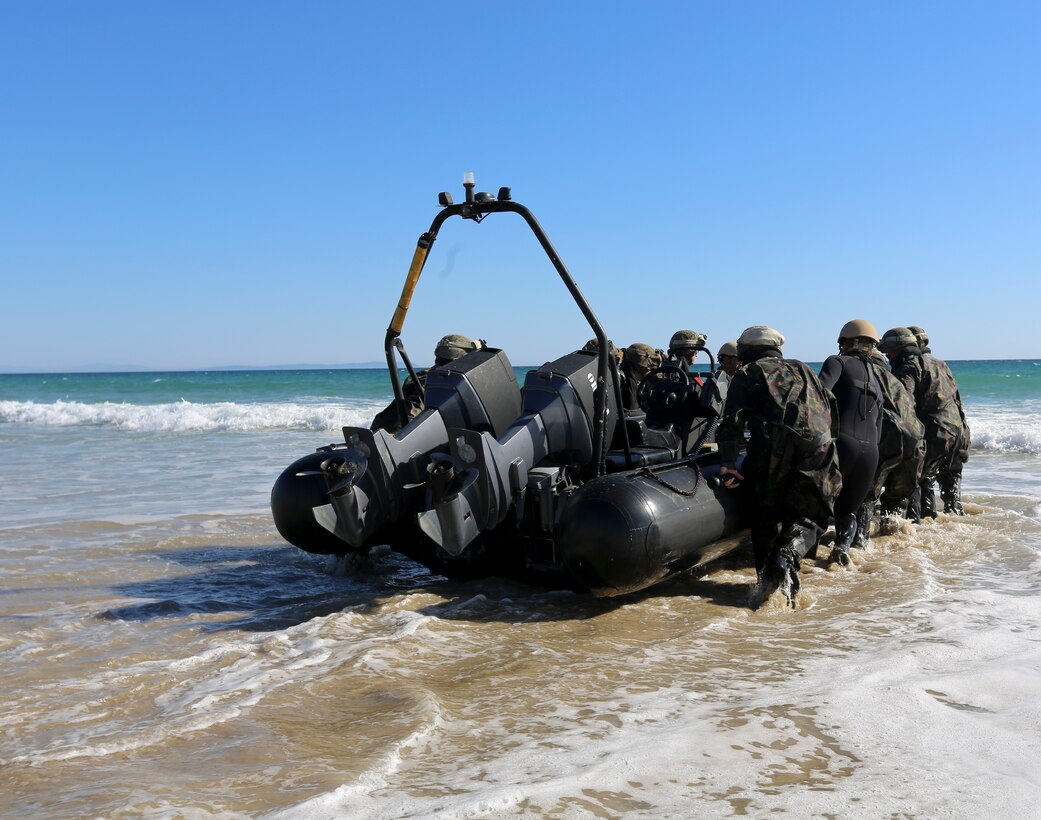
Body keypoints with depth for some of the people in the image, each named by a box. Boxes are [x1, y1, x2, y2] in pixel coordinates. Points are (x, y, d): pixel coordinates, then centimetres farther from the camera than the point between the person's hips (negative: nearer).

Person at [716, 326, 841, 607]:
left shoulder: (747, 374, 18)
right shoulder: (803, 369, 32)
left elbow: (732, 420, 4)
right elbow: (832, 409, 25)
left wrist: (728, 463, 2)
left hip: (772, 444, -2)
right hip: (818, 444, 2)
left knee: (767, 516, 12)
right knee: (811, 514, 11)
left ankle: (768, 580, 7)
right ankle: (788, 555, -16)